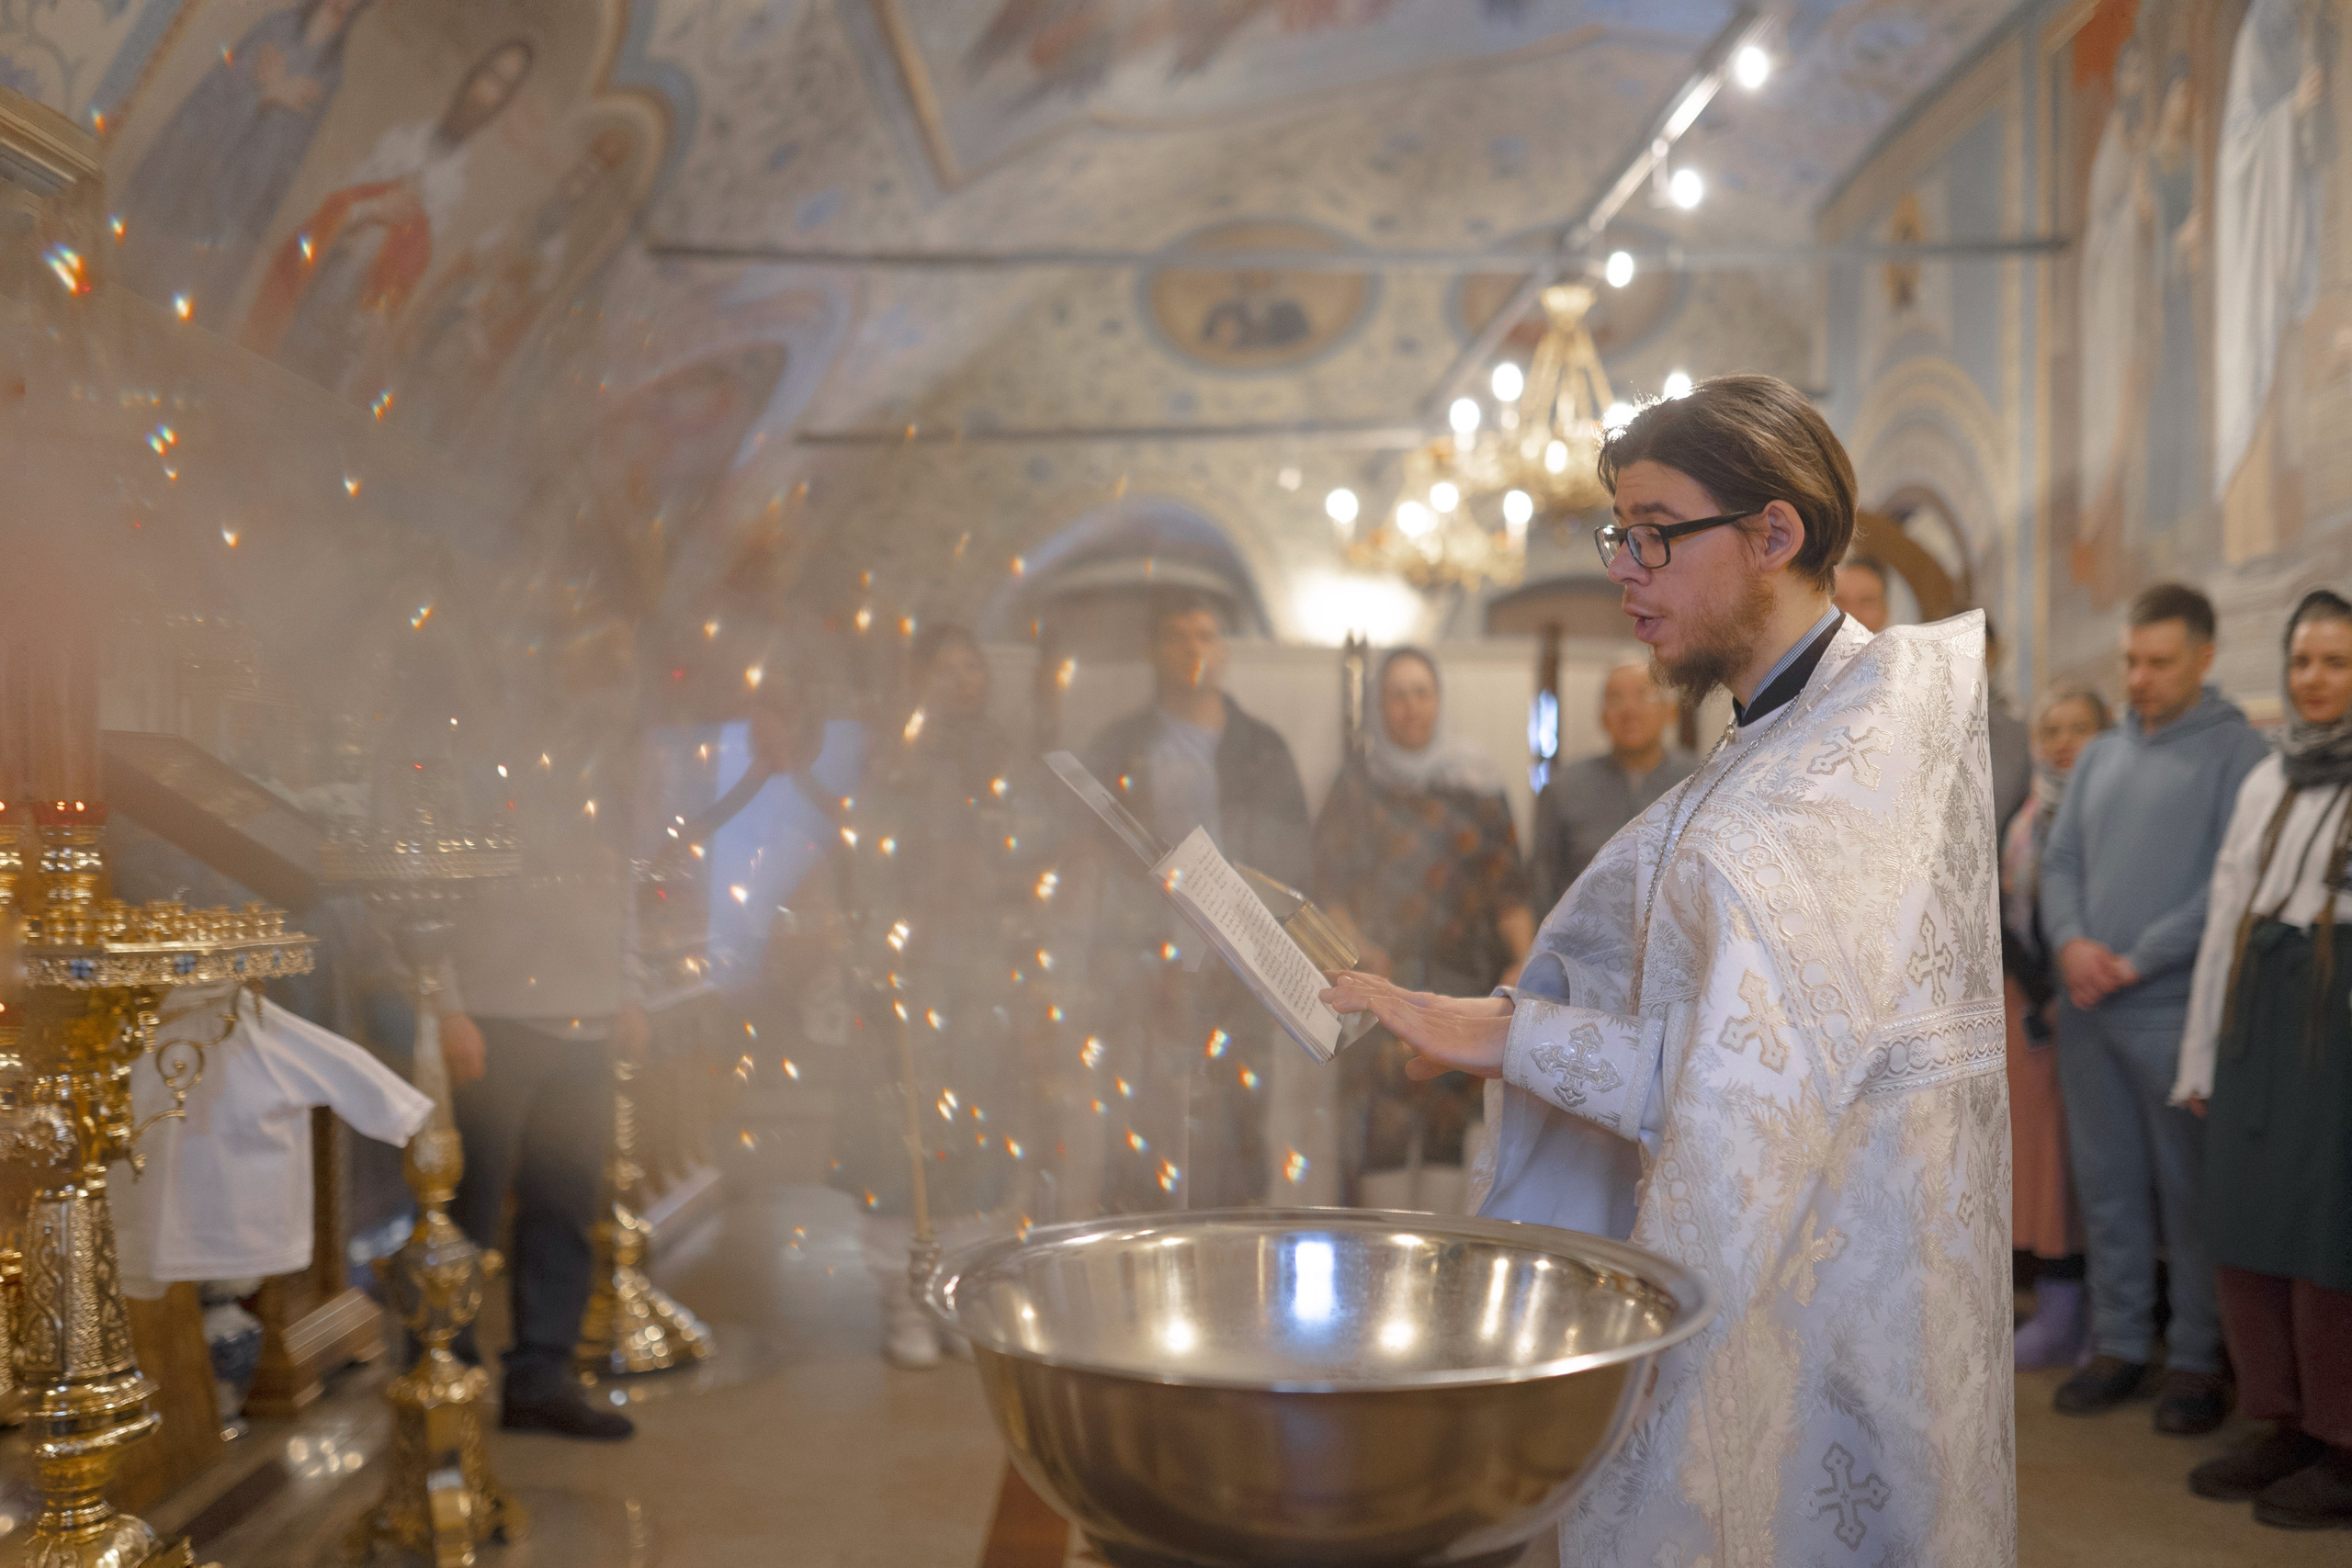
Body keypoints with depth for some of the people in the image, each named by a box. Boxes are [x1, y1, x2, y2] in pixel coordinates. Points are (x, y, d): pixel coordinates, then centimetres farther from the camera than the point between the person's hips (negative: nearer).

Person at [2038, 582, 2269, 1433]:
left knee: (2189, 1188, 2)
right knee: (2107, 1182, 11)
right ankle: (2119, 1343, 22)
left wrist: (2135, 961, -13)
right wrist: (2071, 941, -6)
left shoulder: (2235, 749, -4)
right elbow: (2059, 861, 13)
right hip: (2087, 1007, 6)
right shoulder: (2100, 756, 15)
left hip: (2174, 1005, -5)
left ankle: (2197, 1358, 15)